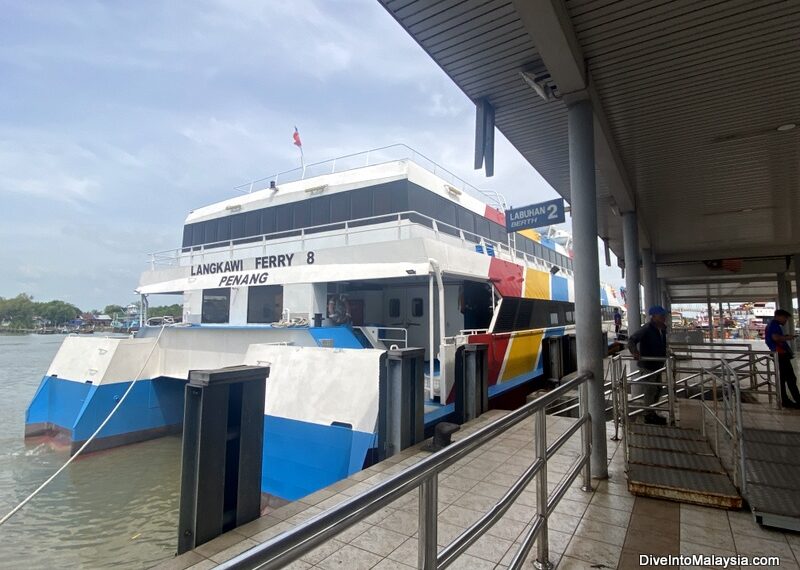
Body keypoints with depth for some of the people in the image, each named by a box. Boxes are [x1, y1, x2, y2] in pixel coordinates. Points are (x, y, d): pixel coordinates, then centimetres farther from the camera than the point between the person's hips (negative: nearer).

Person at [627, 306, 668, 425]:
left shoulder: (662, 328, 6)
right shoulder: (646, 329, -21)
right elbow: (632, 340, -28)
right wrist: (635, 352, -43)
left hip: (657, 364, 9)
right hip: (647, 365, -9)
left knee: (657, 389, 18)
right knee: (649, 391, -1)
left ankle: (652, 414, 31)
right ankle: (649, 416, 12)